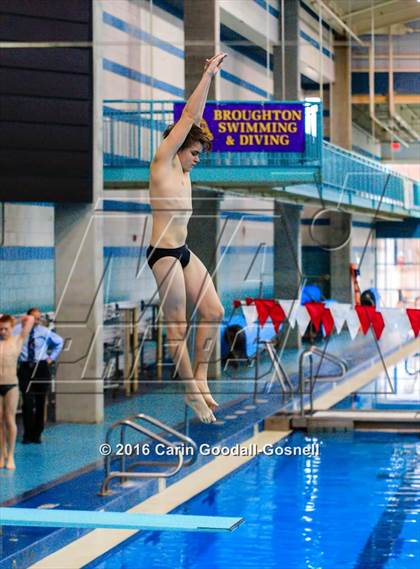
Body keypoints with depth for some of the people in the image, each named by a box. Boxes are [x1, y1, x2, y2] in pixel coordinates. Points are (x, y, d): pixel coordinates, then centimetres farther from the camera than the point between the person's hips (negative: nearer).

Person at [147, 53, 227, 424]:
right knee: (178, 326, -2)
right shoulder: (162, 163, -7)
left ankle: (200, 377, 13)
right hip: (164, 253, -9)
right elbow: (189, 116, -8)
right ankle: (193, 393, 3)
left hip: (184, 252, 9)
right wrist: (207, 75, -5)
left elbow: (195, 119, 12)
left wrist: (210, 77, 10)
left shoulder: (182, 170, 13)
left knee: (214, 312, 4)